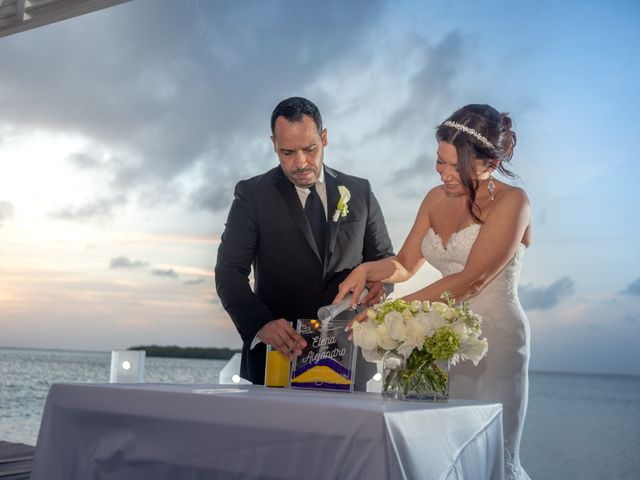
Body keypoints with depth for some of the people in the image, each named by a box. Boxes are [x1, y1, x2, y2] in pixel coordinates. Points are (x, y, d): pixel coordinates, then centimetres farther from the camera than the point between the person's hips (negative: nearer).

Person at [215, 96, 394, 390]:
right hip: (277, 356, -2)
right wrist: (261, 324, -27)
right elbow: (229, 272, -9)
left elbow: (383, 257, 14)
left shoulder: (359, 192, 8)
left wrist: (379, 282, -11)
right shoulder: (252, 194, -1)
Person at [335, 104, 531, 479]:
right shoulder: (437, 198, 9)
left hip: (495, 338, -5)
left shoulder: (511, 202, -9)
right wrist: (366, 271, -8)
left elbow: (472, 280, -18)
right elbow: (405, 264, 14)